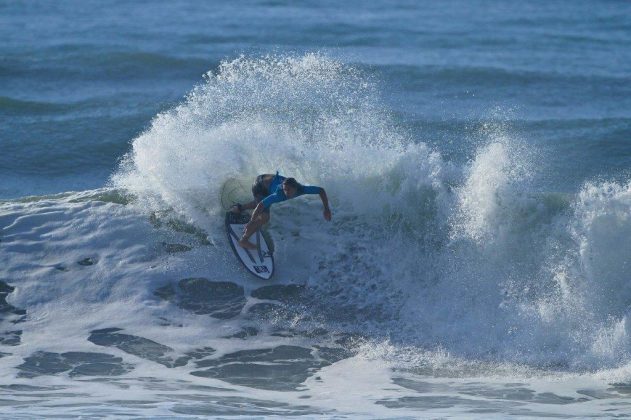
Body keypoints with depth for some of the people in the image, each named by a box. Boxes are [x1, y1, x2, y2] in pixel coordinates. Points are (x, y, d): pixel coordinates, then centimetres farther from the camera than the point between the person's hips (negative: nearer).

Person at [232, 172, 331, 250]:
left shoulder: (301, 189, -30)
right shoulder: (279, 195, -44)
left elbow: (321, 191, -20)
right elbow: (261, 205, -43)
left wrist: (326, 209, -25)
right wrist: (251, 222, -44)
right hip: (260, 185, -7)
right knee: (264, 217, -20)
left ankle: (240, 208, 58)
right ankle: (244, 240, -3)